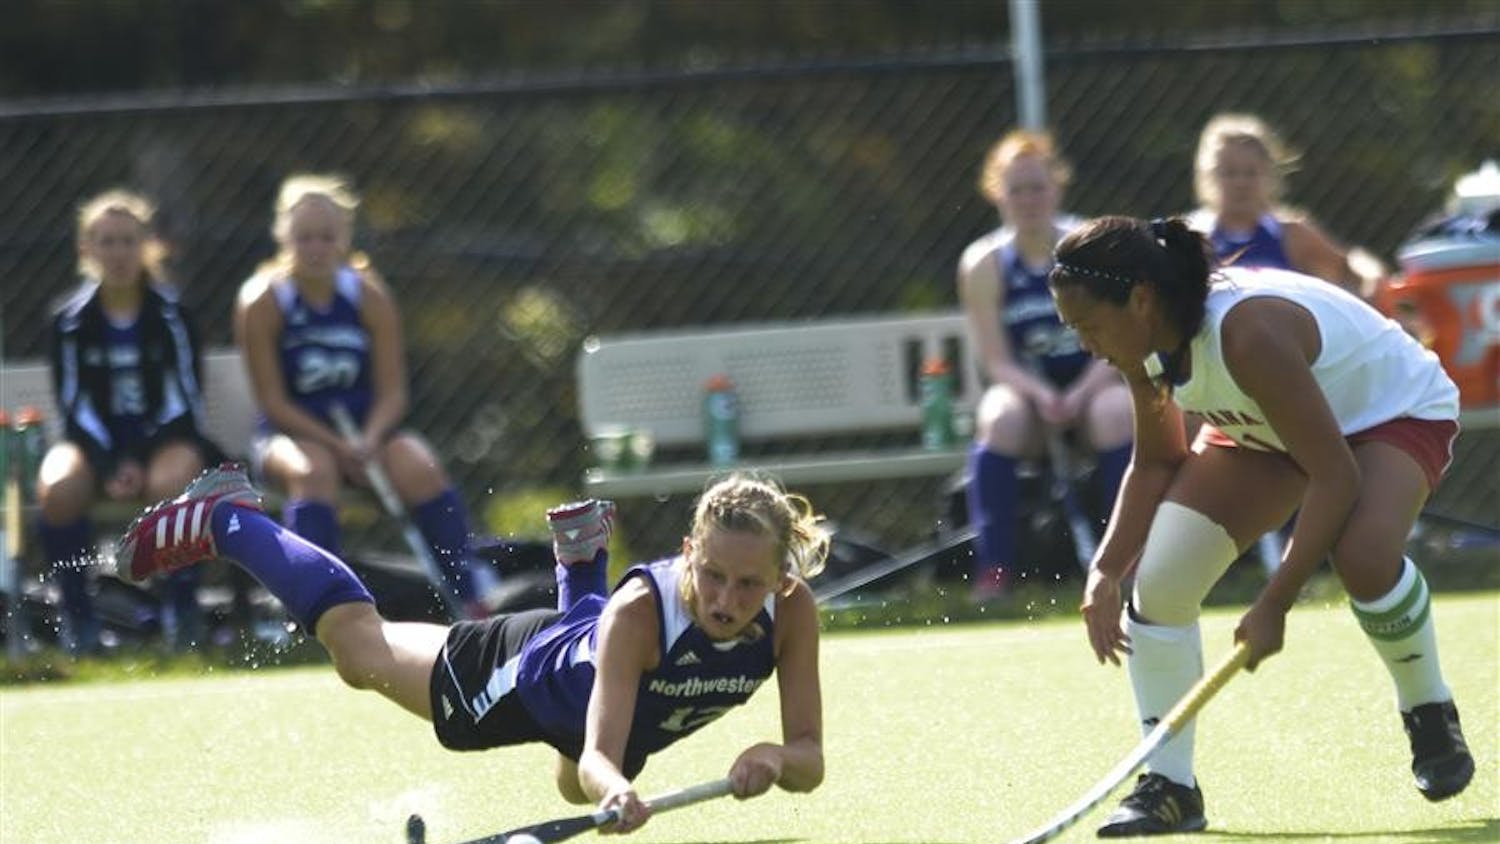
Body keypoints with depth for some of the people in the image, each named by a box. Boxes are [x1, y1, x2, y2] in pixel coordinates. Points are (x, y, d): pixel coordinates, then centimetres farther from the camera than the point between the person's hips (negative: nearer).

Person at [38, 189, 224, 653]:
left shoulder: (172, 315, 1)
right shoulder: (71, 321, 2)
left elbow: (185, 401, -3)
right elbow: (76, 406, -1)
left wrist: (142, 460, -16)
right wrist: (111, 465, -17)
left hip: (164, 438, -1)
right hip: (97, 441, 1)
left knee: (174, 480, -38)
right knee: (57, 488, -34)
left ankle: (182, 604, -19)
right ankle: (77, 612, -19)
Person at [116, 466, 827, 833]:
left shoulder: (792, 612, -36)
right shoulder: (641, 609, -45)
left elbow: (810, 762, -34)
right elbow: (597, 758, -49)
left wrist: (776, 759, -58)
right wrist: (613, 789, -72)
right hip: (529, 673, -4)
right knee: (360, 646, 22)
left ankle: (581, 560, 53)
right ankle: (222, 519, 43)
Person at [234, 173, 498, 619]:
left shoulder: (369, 295, 0)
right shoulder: (263, 302, -8)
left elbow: (393, 391, -2)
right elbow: (273, 401, -11)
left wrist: (368, 441, -23)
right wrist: (337, 446, -22)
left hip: (366, 429, 3)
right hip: (293, 433, -3)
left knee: (420, 467, -25)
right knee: (313, 470, -36)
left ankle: (472, 596, -18)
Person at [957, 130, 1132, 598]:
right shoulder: (985, 262, -1)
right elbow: (997, 361, -6)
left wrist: (1080, 394, -25)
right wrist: (1039, 395, -27)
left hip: (1096, 384, 0)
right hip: (1026, 388, 0)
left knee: (1117, 412, -35)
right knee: (999, 420, -34)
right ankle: (992, 570, -32)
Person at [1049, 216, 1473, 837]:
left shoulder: (1248, 334, -40)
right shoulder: (1146, 343, -16)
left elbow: (1336, 477, -38)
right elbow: (1156, 461, 2)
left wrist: (1275, 604, -38)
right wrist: (1105, 573, -11)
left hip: (1396, 410, -7)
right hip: (1268, 431, 7)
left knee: (1364, 555, -37)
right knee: (1158, 578, -13)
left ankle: (1430, 714, -8)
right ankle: (1169, 787, 0)